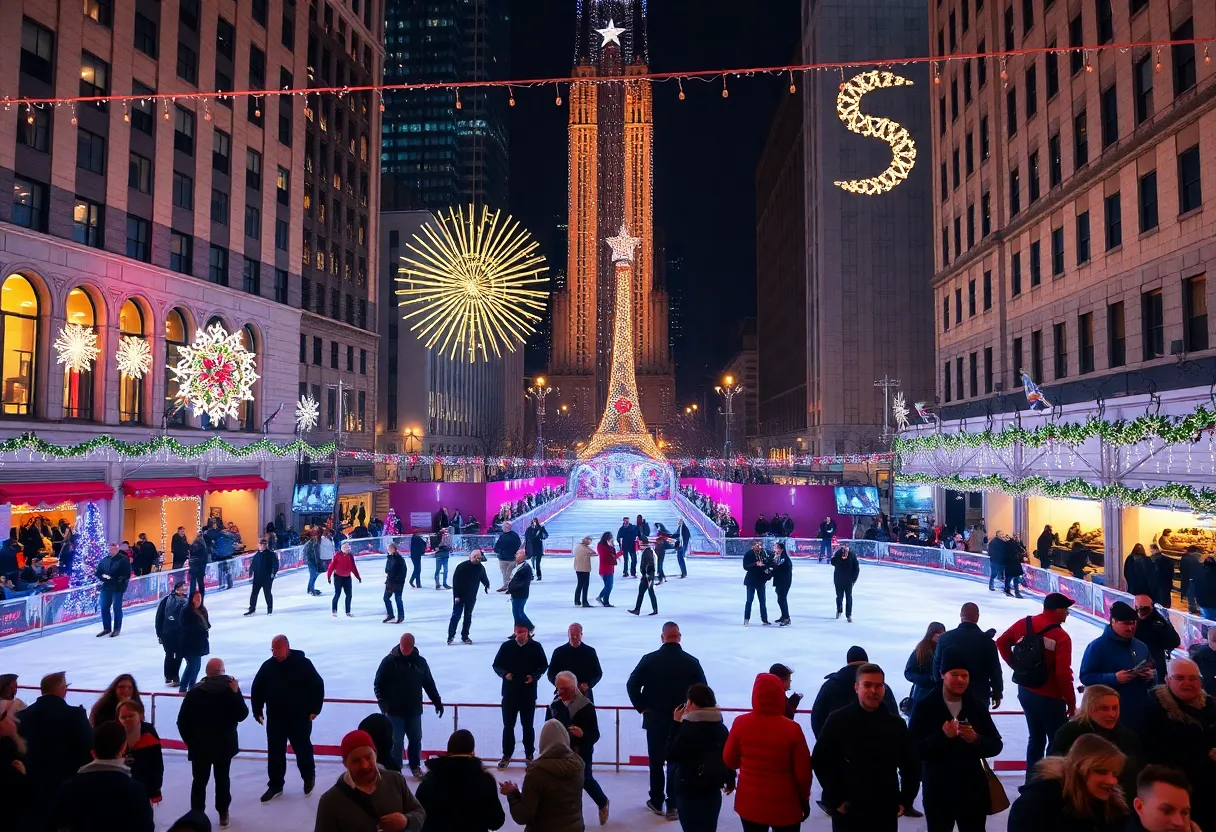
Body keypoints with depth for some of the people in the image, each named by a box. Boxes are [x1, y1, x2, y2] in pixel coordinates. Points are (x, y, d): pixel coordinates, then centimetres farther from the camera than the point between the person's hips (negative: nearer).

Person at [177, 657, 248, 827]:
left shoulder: (194, 692, -7)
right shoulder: (231, 689, -11)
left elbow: (182, 722, -7)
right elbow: (242, 715, -9)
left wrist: (190, 741, 6)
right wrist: (236, 694, -9)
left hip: (199, 746, 0)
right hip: (225, 744, 0)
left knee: (199, 781, 12)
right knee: (222, 779, 16)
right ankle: (223, 813, 24)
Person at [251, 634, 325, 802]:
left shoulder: (303, 663, -12)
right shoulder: (267, 666, -1)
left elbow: (318, 685, -7)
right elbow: (257, 689, 9)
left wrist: (315, 708, -9)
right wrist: (258, 711, 5)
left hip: (300, 718, -3)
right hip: (275, 719, 3)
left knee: (303, 750, 10)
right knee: (275, 753, 12)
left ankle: (309, 777, 33)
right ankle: (275, 785, 26)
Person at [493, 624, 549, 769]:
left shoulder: (536, 647, -4)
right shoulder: (506, 646, -3)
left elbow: (544, 666, 4)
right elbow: (496, 665, 4)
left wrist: (534, 676, -13)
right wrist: (504, 674, -14)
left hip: (529, 693, 0)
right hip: (509, 692, 1)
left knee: (528, 725, 11)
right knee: (508, 725, 8)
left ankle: (529, 755, 24)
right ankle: (507, 755, 22)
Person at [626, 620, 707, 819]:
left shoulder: (649, 659, -7)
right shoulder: (691, 661, -5)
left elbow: (632, 685, -10)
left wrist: (642, 707, -1)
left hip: (654, 718, 0)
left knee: (655, 761, 15)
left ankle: (656, 802, 24)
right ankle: (673, 805, 11)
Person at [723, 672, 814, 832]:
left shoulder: (741, 723, -12)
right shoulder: (792, 729, -19)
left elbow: (729, 761, 1)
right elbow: (803, 772, -11)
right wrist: (805, 799, 6)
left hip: (749, 804, 2)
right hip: (785, 807, -2)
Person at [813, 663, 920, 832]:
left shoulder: (896, 724, 4)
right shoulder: (837, 720, -7)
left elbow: (910, 766, 13)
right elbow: (821, 760, -7)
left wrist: (905, 800, 5)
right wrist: (835, 799, -10)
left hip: (885, 813, 3)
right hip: (847, 813, -3)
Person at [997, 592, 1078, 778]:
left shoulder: (1024, 624, -2)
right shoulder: (1061, 637, -19)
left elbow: (1001, 642, 6)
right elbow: (1063, 674, -20)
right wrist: (1071, 703, -10)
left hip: (1025, 691, 6)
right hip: (1049, 697, -6)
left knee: (1035, 737, 21)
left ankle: (1032, 780, 28)